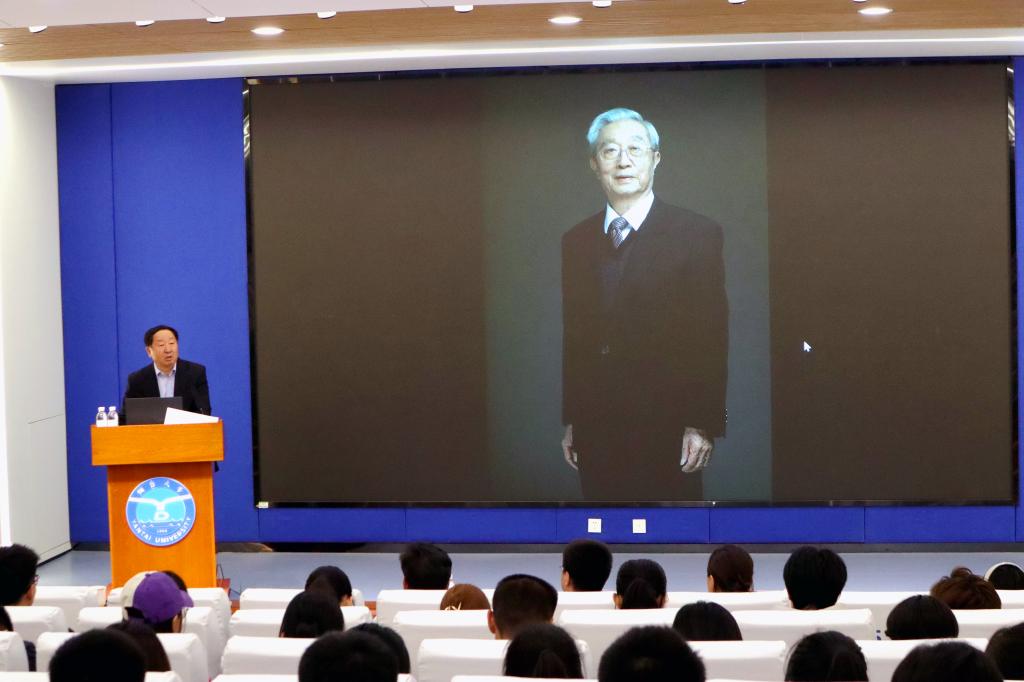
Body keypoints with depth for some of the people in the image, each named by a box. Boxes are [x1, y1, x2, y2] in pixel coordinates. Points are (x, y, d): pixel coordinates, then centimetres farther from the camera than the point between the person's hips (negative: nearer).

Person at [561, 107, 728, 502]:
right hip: (594, 432, 4)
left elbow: (712, 336, -6)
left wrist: (703, 425, -11)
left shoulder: (697, 233, -2)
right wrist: (568, 421, 9)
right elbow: (571, 337, 12)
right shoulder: (574, 242, 11)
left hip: (666, 431, -4)